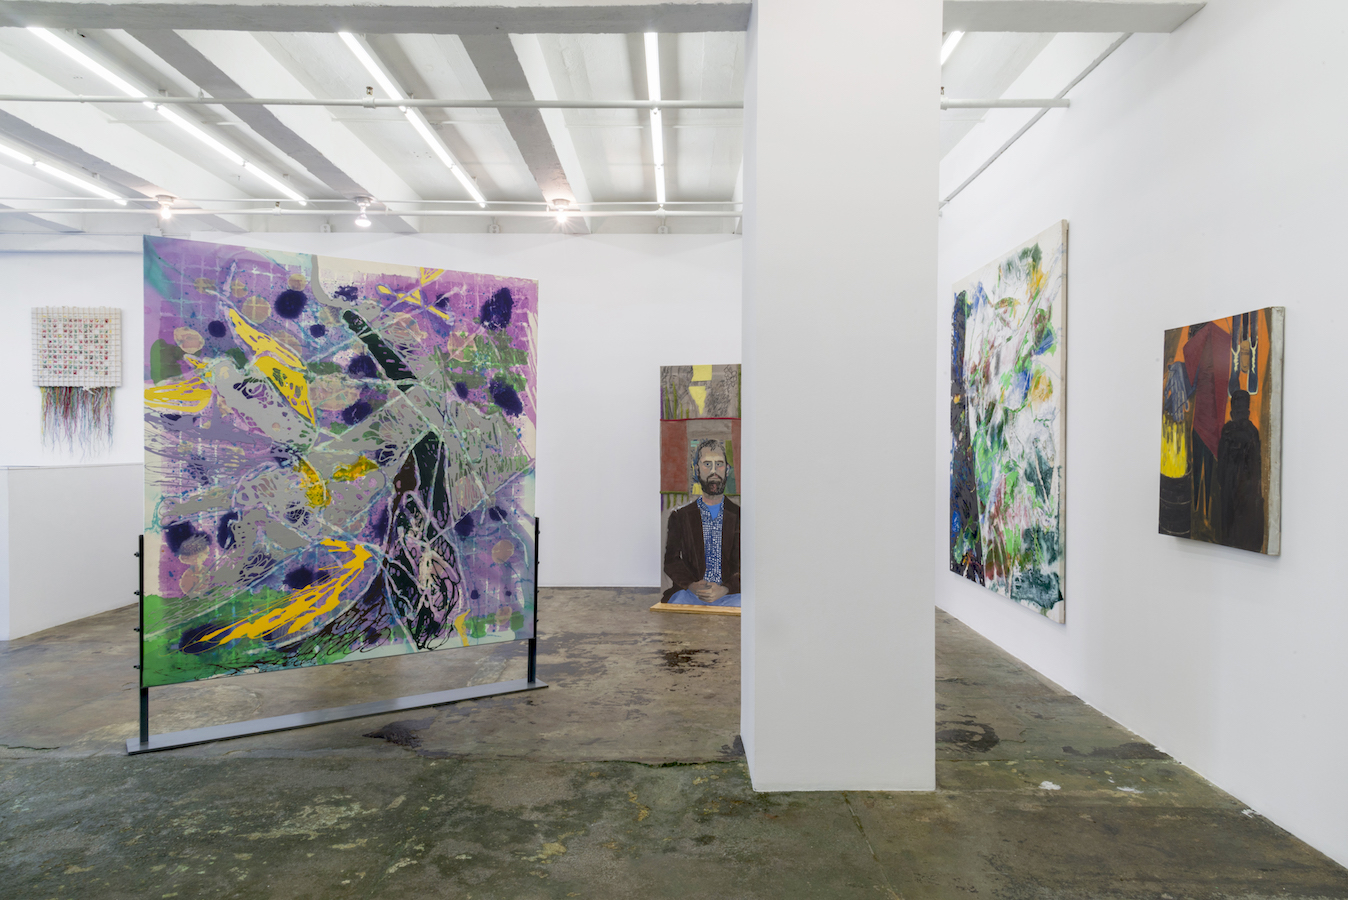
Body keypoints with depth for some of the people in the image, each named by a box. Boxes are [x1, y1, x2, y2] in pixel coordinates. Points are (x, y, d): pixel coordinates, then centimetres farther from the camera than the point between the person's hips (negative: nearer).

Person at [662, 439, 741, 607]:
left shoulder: (739, 515, 12)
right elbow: (672, 560, 6)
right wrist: (692, 585, -15)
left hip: (730, 594, 0)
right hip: (688, 593, 0)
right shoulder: (680, 516, 15)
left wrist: (724, 589, -16)